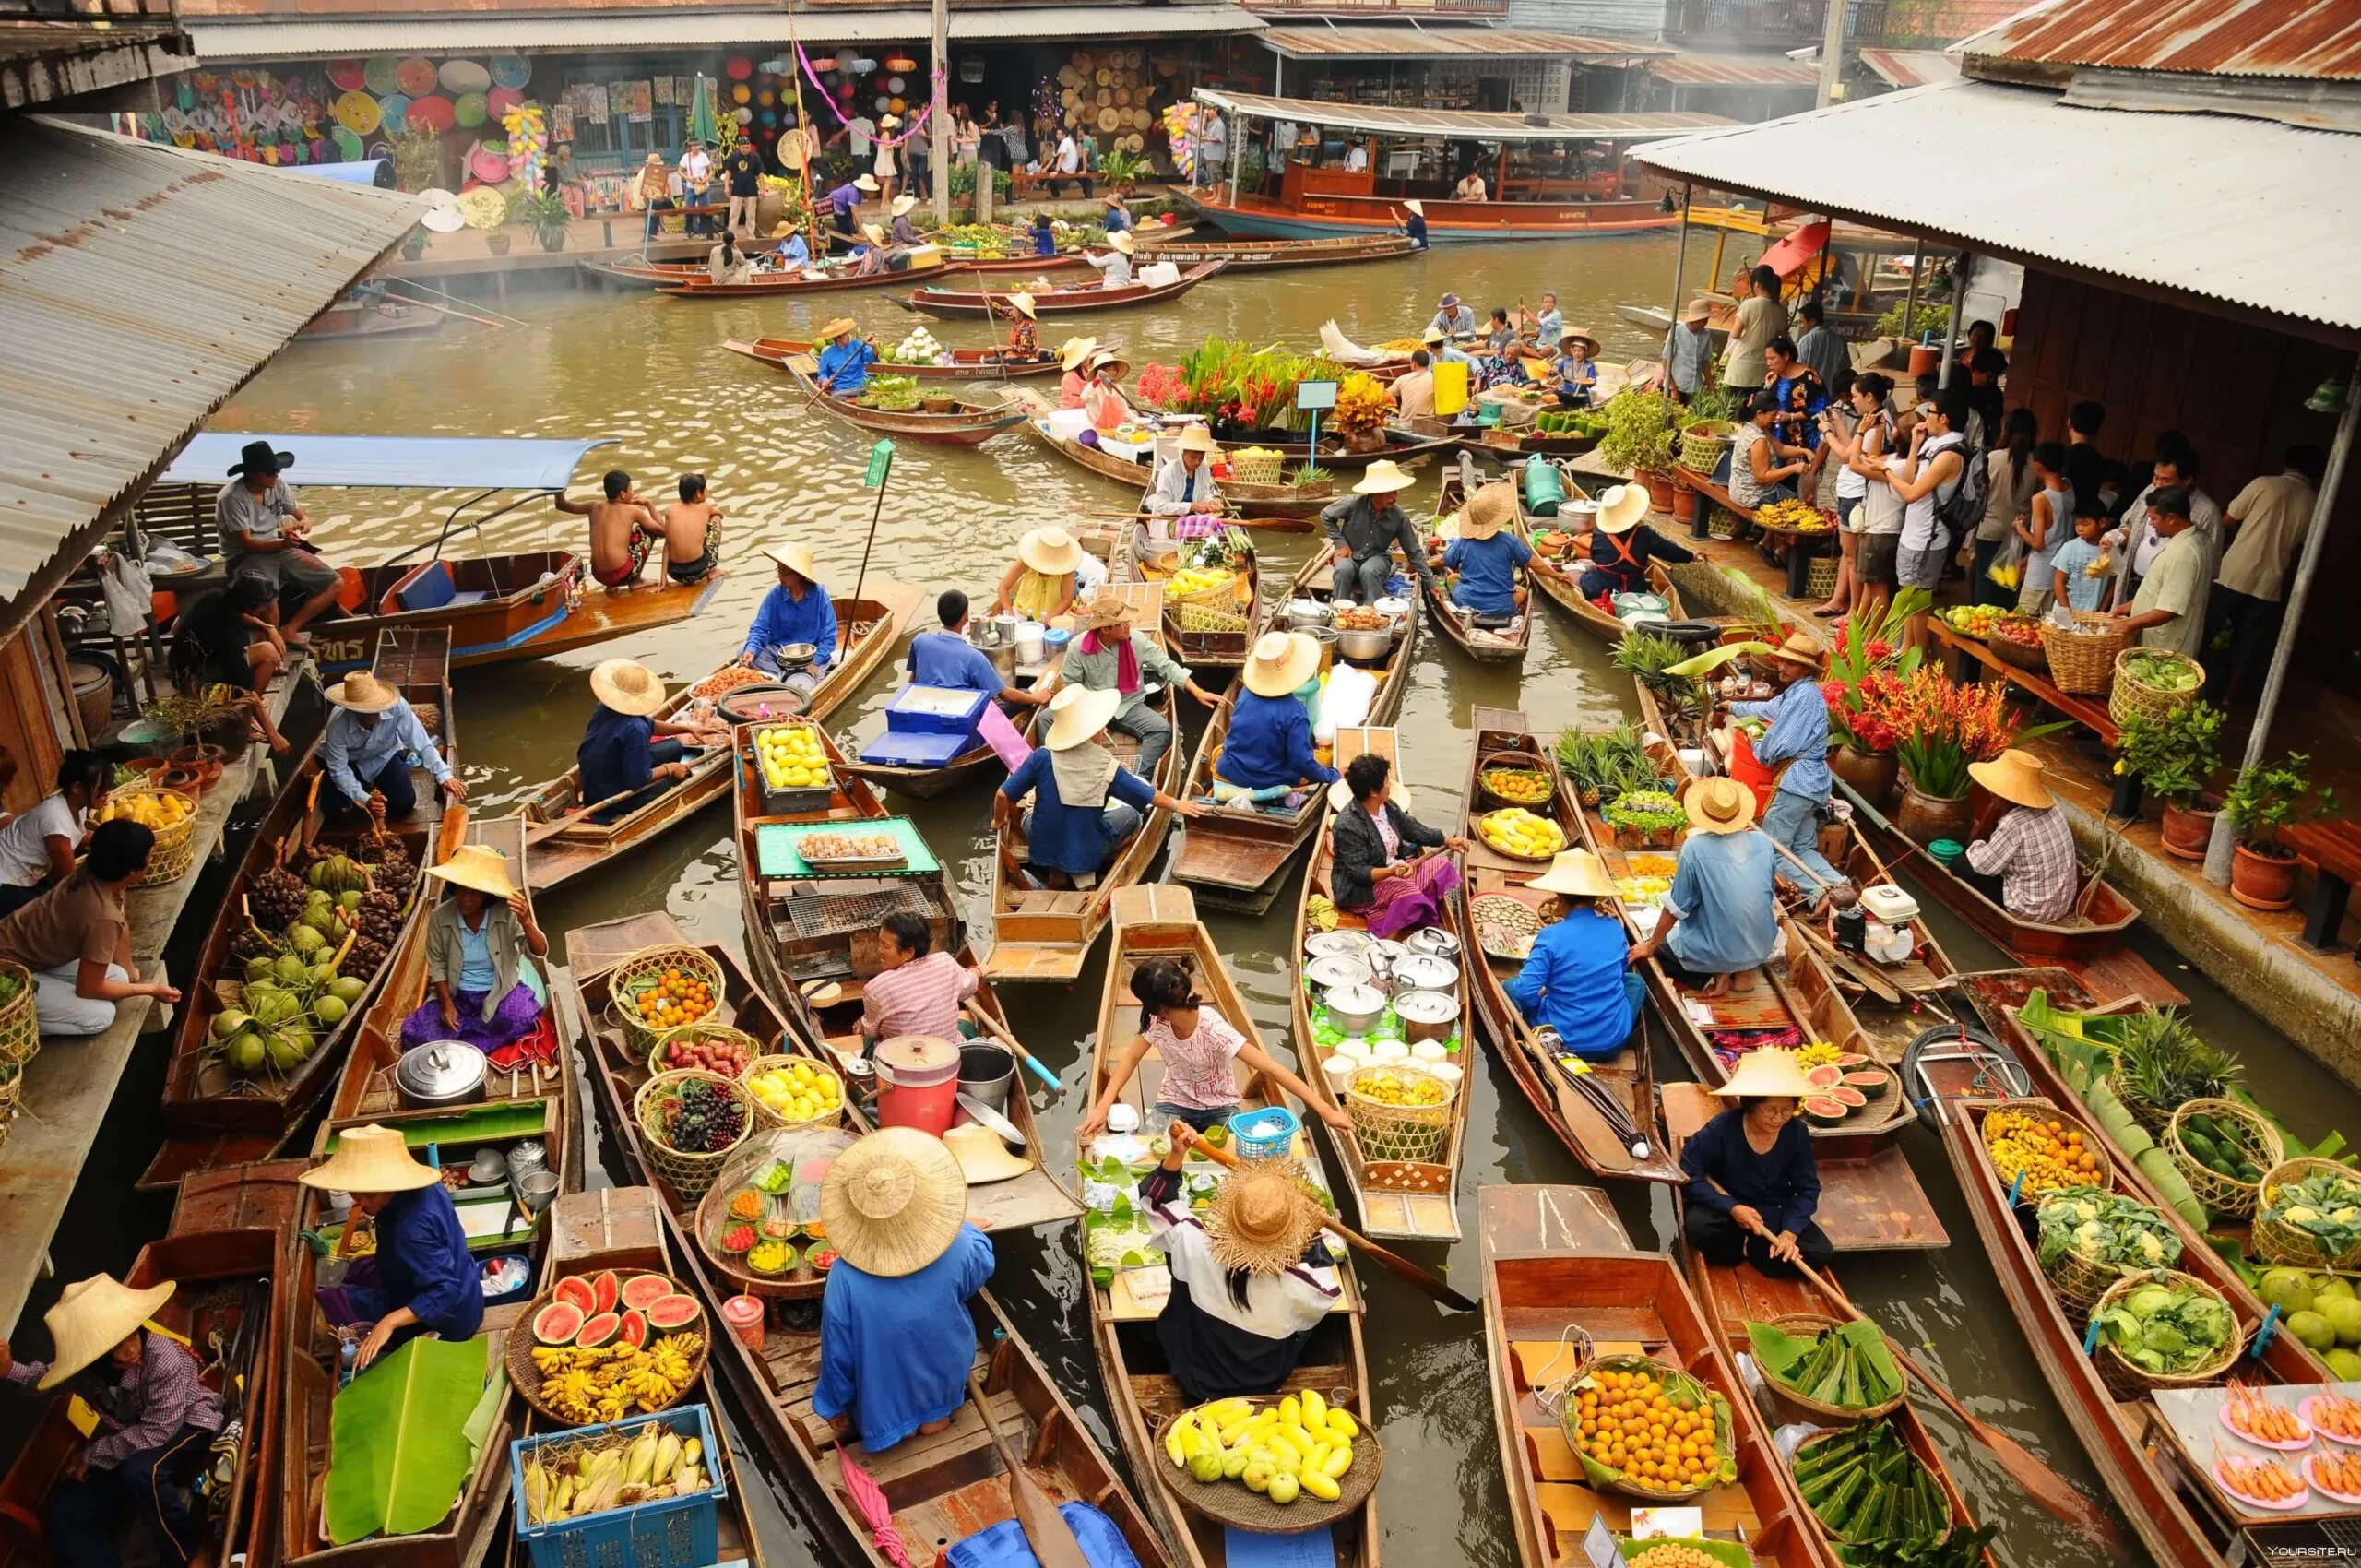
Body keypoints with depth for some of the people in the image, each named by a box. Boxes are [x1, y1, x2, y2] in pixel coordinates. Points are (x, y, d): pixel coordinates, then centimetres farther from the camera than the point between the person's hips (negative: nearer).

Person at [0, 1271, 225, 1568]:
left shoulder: (164, 1358, -33)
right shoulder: (82, 1365, -16)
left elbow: (159, 1432, -30)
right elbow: (45, 1376, 9)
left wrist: (92, 1455, -20)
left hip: (187, 1426, -6)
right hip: (130, 1444, 6)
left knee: (141, 1472, -36)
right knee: (64, 1513, -10)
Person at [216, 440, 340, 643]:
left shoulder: (278, 485, 0)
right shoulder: (231, 498, -19)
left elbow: (299, 513, 9)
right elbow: (247, 543, -20)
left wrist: (306, 521, -18)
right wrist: (283, 543, -38)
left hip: (279, 550, 7)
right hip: (246, 557, -7)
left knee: (335, 583, -5)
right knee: (268, 605, -38)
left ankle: (290, 629, -5)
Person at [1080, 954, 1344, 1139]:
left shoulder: (1213, 1029, -32)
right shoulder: (1157, 1022, -17)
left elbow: (1269, 1067, -36)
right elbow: (1131, 1058, -3)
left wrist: (1324, 1109, -42)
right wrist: (1103, 1106, -17)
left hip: (1219, 1107, -2)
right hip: (1175, 1104, 3)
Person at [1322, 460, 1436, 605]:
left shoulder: (1399, 517, -14)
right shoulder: (1353, 504, -20)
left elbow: (1414, 551, -4)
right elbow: (1325, 514, -2)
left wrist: (1430, 583, -2)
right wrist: (1340, 543, -7)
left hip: (1377, 557, 0)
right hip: (1350, 555, 0)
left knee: (1368, 571, -35)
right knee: (1343, 570, -34)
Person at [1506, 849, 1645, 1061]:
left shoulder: (1551, 937, -17)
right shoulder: (1614, 927, -3)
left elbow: (1526, 993, -19)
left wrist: (1543, 993, 3)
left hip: (1566, 1042, -3)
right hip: (1614, 1041, 3)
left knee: (1510, 988, 17)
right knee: (1634, 979, 30)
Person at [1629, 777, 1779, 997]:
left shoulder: (1695, 848, -21)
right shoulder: (1764, 843, -7)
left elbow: (1676, 908, -12)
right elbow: (1770, 895, 10)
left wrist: (1650, 946, 2)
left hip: (1712, 952, -4)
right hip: (1761, 946, 4)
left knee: (1659, 944, 22)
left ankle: (1714, 975, 2)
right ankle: (1744, 970, 12)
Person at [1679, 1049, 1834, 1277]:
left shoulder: (1797, 1132, -14)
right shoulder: (1721, 1130, -24)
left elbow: (1807, 1188, -7)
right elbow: (1688, 1177, -21)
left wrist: (1790, 1232, -23)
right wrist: (1732, 1208, -31)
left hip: (1774, 1213, 3)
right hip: (1726, 1208, -3)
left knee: (1821, 1253, -18)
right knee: (1697, 1226, -36)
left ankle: (1750, 1248, 1)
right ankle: (1740, 1247, -3)